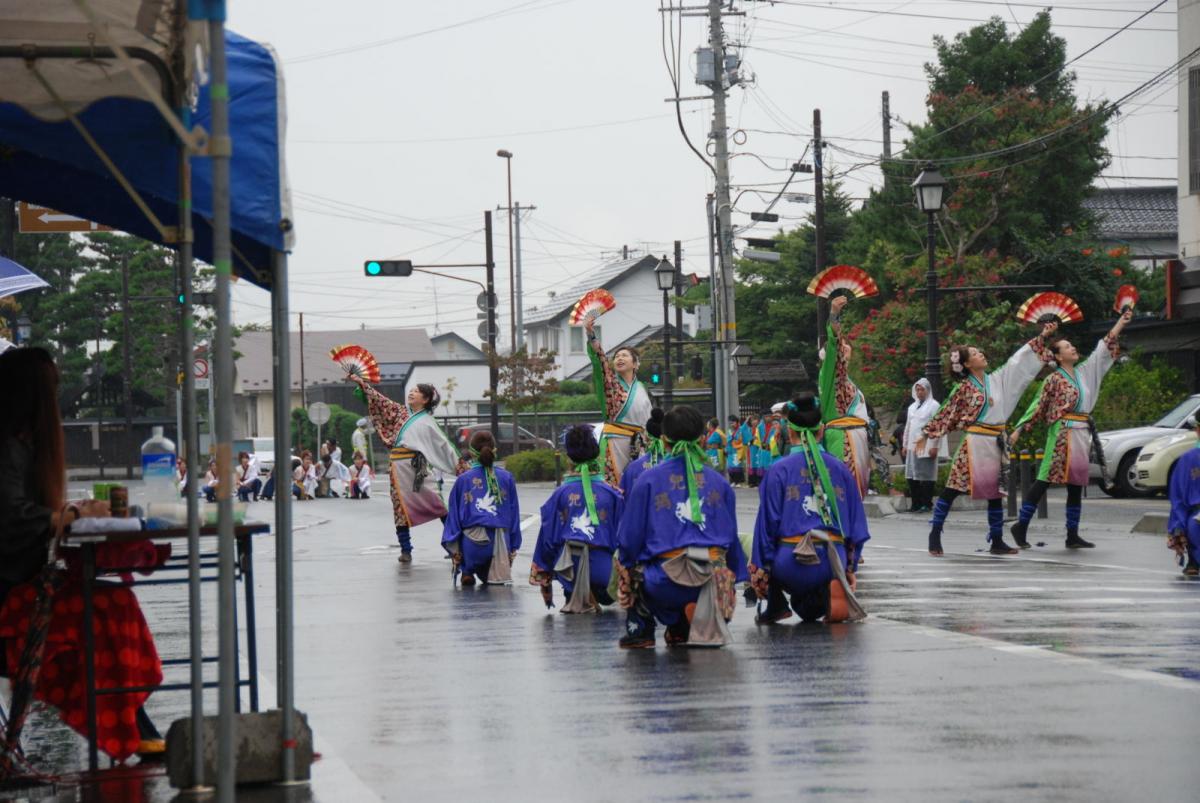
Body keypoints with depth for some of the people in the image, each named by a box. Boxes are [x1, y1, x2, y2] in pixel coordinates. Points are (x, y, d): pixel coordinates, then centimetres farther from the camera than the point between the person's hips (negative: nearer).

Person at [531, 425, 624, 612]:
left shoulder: (561, 493, 5)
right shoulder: (611, 493, 5)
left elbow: (548, 537, 7)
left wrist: (543, 581, 17)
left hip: (569, 567, -1)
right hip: (603, 567, 1)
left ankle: (573, 597, 13)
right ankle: (593, 597, 0)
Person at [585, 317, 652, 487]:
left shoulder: (642, 390, 18)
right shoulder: (610, 382, 5)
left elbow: (650, 419, 22)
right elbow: (599, 358, -11)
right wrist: (591, 334, -26)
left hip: (638, 443, 4)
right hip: (614, 439, -4)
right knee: (613, 481, -13)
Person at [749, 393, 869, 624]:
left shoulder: (779, 471, -2)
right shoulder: (840, 469, 9)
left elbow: (768, 525, -1)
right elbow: (857, 525, 12)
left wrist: (759, 570, 6)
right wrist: (849, 568, 19)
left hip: (792, 562, -3)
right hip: (833, 561, 3)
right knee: (808, 611, 30)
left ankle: (776, 606, 12)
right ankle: (821, 600, -5)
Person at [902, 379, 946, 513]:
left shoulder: (933, 405, -1)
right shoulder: (912, 407, 20)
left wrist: (935, 446, -14)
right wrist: (904, 445, 17)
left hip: (926, 446, -6)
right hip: (912, 446, 6)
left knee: (926, 476, -7)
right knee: (912, 476, 3)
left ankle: (927, 504, -4)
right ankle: (916, 504, 8)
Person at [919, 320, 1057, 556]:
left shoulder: (997, 380, 10)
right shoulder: (964, 388, -3)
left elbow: (1019, 360, 13)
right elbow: (944, 413, 2)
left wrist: (1042, 338, 11)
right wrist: (926, 434, 2)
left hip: (995, 443, 6)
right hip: (974, 442, -5)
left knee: (995, 491, 7)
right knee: (953, 487, -6)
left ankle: (997, 541, 11)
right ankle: (935, 535, -1)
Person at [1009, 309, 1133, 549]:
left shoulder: (1085, 372, 15)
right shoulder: (1054, 380, -5)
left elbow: (1105, 348, 18)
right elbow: (1038, 406, -5)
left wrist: (1122, 321, 16)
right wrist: (1019, 429, -9)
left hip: (1082, 434, 7)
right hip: (1063, 433, -7)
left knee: (1076, 484, 7)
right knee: (1045, 479, -9)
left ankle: (1072, 536, 9)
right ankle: (1021, 525, -6)